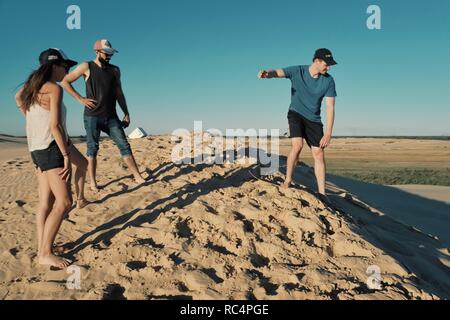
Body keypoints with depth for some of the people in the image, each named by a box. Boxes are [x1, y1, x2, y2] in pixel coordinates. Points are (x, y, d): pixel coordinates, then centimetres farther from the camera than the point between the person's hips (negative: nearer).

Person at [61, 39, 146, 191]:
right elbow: (65, 81, 2)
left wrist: (126, 113, 10)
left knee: (124, 146, -2)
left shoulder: (115, 70, 11)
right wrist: (80, 99, -6)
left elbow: (119, 93, 15)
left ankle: (138, 177, 1)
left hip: (111, 117, 3)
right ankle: (93, 183, 10)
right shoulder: (86, 67, 0)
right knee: (92, 149, 2)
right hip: (92, 116, -3)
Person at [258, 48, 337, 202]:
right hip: (296, 114, -2)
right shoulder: (297, 71, -13)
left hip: (314, 120, 2)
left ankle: (321, 193, 6)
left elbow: (330, 108, -12)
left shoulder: (328, 81, -10)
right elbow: (278, 72, -28)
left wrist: (328, 133, -19)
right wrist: (267, 73, -53)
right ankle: (287, 181, -7)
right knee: (297, 145, -24)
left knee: (319, 154, -3)